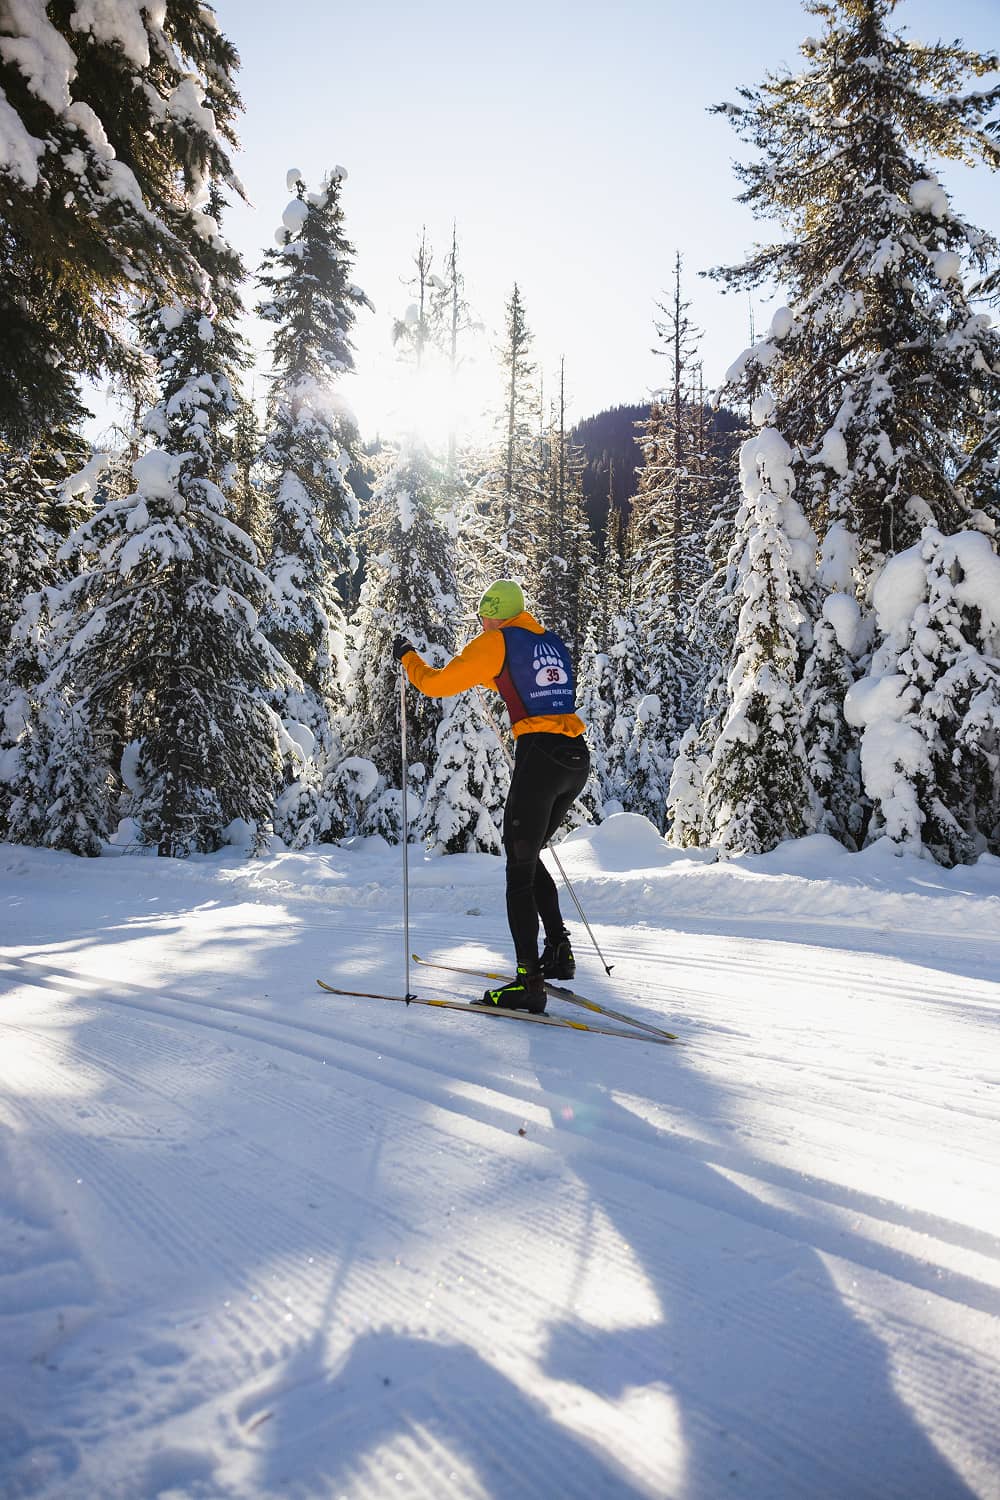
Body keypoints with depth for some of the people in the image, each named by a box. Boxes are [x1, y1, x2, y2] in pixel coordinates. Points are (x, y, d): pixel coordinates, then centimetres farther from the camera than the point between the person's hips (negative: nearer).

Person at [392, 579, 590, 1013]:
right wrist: (487, 676, 46)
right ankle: (559, 954, 23)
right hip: (578, 759, 7)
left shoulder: (495, 642, 1)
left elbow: (436, 684, 3)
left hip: (540, 757, -7)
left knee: (520, 870, -2)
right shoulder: (553, 642, 20)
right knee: (529, 857, 22)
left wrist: (407, 656, 20)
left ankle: (529, 983, -6)